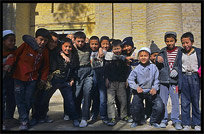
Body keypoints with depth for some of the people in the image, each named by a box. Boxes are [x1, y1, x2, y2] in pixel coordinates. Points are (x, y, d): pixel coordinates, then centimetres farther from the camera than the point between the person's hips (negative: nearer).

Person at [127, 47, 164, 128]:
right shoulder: (137, 69, -3)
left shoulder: (153, 67, 0)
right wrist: (136, 87, -16)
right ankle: (137, 121, 19)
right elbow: (130, 79, -1)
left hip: (151, 91, 1)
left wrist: (155, 88, -14)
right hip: (139, 91, -1)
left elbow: (156, 80, 2)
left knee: (160, 106, -13)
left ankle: (154, 121, 16)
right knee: (135, 108, -15)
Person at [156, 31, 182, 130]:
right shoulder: (163, 52, 8)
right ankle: (164, 120, 21)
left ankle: (175, 120, 18)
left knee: (175, 101, 3)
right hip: (163, 80, 2)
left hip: (175, 80, -2)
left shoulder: (180, 51, 2)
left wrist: (176, 70, -12)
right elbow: (158, 66, 9)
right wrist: (158, 61, -12)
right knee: (162, 101, 8)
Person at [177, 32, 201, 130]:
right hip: (184, 78, 1)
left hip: (195, 77, -1)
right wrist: (178, 83, 1)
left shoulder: (198, 52, 5)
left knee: (196, 101, 5)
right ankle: (186, 124, 13)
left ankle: (197, 123, 18)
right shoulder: (180, 53, 8)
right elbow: (179, 68, 6)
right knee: (184, 102, 3)